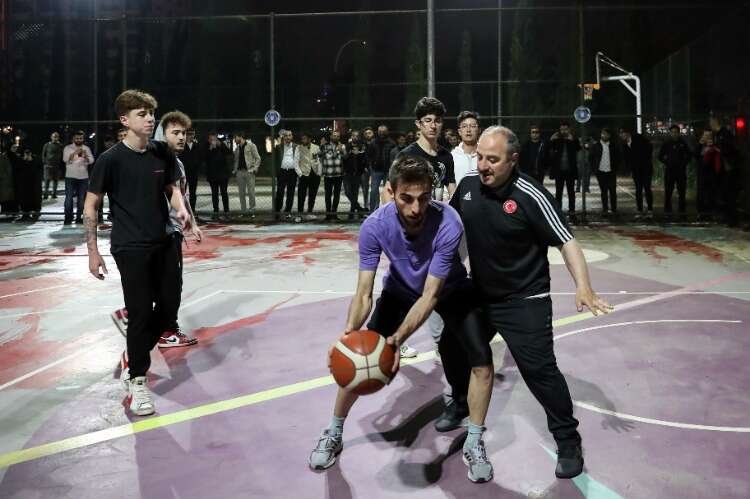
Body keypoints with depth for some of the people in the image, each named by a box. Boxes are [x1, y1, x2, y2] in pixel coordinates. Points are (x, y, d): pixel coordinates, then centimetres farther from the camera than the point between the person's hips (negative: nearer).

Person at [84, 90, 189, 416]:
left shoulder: (162, 153, 1)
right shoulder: (111, 159, -12)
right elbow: (90, 205, -7)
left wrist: (180, 207, -6)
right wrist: (93, 251, -9)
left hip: (164, 243, 5)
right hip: (131, 248, -5)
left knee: (169, 304, 9)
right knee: (140, 312, -3)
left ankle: (137, 353, 34)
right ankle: (137, 382, 12)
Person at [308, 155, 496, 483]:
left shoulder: (448, 225, -38)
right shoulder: (375, 226, -32)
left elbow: (431, 295, -35)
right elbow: (364, 293, -28)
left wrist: (398, 338, -48)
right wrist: (349, 333, -47)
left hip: (449, 291, -1)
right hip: (400, 289, 1)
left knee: (481, 361, -15)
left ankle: (474, 445, 8)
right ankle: (333, 434, 19)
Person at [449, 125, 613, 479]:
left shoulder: (530, 196, -21)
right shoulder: (467, 186, -4)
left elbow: (566, 241, -21)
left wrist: (583, 286, -33)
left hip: (525, 301, -6)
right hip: (479, 294, 7)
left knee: (539, 369, -11)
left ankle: (568, 442, 9)